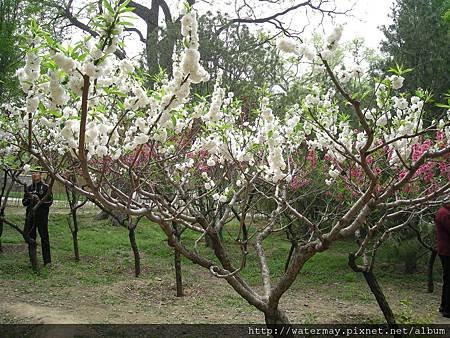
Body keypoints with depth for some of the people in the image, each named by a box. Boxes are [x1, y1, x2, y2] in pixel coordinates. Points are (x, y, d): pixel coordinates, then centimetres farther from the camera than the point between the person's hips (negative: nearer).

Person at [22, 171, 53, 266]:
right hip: (30, 215, 5)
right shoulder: (28, 188, 13)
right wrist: (29, 199, -6)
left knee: (44, 238, -4)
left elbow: (50, 202, -3)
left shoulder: (46, 187, 0)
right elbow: (24, 202, 14)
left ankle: (47, 261, 1)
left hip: (42, 216, -4)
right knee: (30, 238, 7)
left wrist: (40, 201, -18)